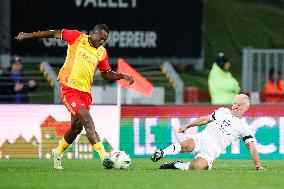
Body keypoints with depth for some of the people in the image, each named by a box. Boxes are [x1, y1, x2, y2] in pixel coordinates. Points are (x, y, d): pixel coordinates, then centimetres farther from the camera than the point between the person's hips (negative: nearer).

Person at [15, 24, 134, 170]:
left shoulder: (102, 53, 11)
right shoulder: (77, 38, -2)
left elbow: (106, 74, 22)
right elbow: (55, 33, 7)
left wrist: (122, 76, 5)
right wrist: (27, 35, 12)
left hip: (85, 92, 6)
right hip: (69, 88, -6)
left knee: (77, 127, 12)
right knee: (87, 120, -20)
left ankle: (58, 152, 37)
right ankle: (104, 156, -30)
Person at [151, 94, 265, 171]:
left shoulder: (243, 127, 9)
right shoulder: (223, 112, 17)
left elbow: (251, 147, 7)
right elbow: (205, 119, 27)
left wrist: (258, 166, -2)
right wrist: (187, 126, 24)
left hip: (212, 150, -2)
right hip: (202, 138, 2)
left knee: (196, 167, -33)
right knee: (188, 145, -37)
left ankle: (176, 165, -8)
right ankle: (162, 153, -22)